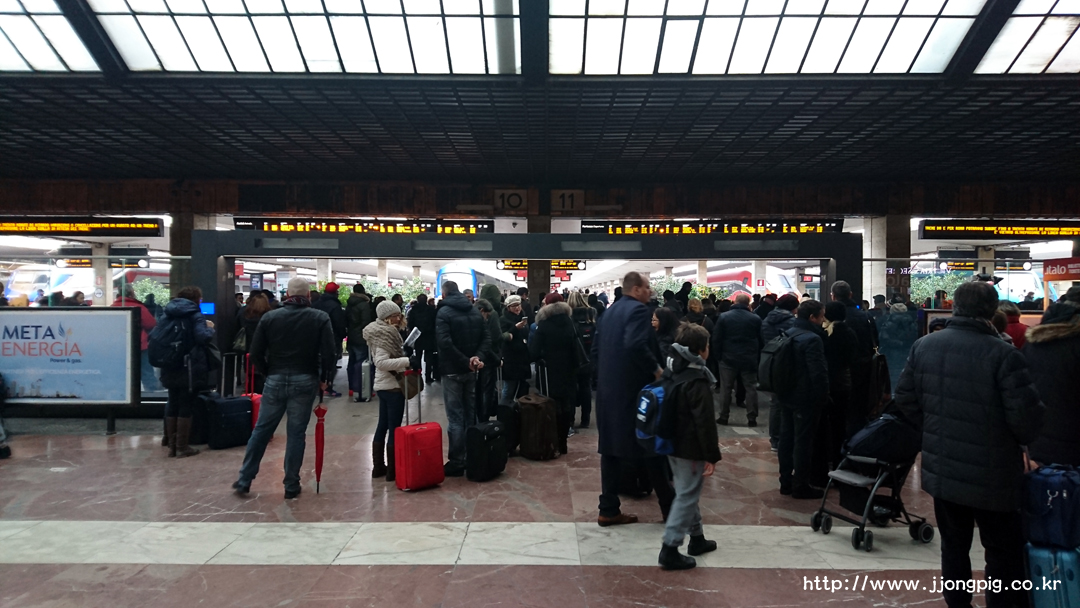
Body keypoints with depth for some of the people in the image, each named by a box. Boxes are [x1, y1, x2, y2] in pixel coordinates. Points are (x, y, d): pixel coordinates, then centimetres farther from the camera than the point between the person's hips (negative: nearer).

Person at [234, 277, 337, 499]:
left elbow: (256, 353, 1)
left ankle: (244, 480, 18)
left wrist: (268, 373, 15)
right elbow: (330, 354, -9)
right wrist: (322, 378, 6)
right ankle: (291, 486, 13)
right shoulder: (320, 318, -4)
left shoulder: (270, 317, 1)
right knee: (296, 434, 6)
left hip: (275, 379, 1)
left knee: (261, 430, 12)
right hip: (305, 381, -1)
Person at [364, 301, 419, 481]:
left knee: (383, 426, 15)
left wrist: (406, 354, 10)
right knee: (394, 428, -4)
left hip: (384, 384, 10)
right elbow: (381, 362, -27)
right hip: (392, 385, -10)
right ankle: (392, 470, 1)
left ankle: (378, 466, 22)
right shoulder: (385, 334, -17)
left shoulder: (381, 332, 13)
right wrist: (408, 361, -31)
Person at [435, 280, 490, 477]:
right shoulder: (475, 311, 10)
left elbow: (445, 342, -24)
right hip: (471, 371, 6)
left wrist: (466, 361, -19)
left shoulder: (444, 312, -11)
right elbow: (487, 337, 3)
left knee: (455, 417, -3)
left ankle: (456, 462, 1)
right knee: (471, 414, 13)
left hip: (452, 370, -6)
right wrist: (477, 356, -10)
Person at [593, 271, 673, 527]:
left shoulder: (610, 311, 13)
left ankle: (609, 509, 14)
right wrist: (656, 368, -18)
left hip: (608, 388, 8)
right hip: (633, 388, -8)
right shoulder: (638, 310, -13)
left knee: (611, 448, 10)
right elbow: (636, 345, -29)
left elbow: (596, 347, 16)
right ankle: (670, 506, 16)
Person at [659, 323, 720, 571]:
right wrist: (712, 455, -17)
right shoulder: (698, 381, -20)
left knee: (687, 493, 20)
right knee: (686, 497, -2)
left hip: (673, 443, 9)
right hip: (691, 449, -9)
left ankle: (697, 538, 34)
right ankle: (669, 550, -1)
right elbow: (705, 422, -21)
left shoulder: (672, 372, 7)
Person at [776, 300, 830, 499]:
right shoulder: (812, 339, -19)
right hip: (806, 399, -8)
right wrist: (823, 396, -11)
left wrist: (783, 388, 17)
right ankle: (800, 486, 8)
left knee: (786, 438, 14)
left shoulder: (787, 334, 7)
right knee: (803, 442, 0)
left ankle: (786, 481, 24)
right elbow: (818, 372, -23)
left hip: (786, 396, 8)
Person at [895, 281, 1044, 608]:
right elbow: (1026, 416, -18)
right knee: (1004, 554, 11)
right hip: (991, 475, -5)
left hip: (942, 469, 5)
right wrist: (1023, 440, 4)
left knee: (954, 546, 19)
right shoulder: (1003, 354, -19)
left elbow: (905, 398, 4)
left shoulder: (924, 346, -2)